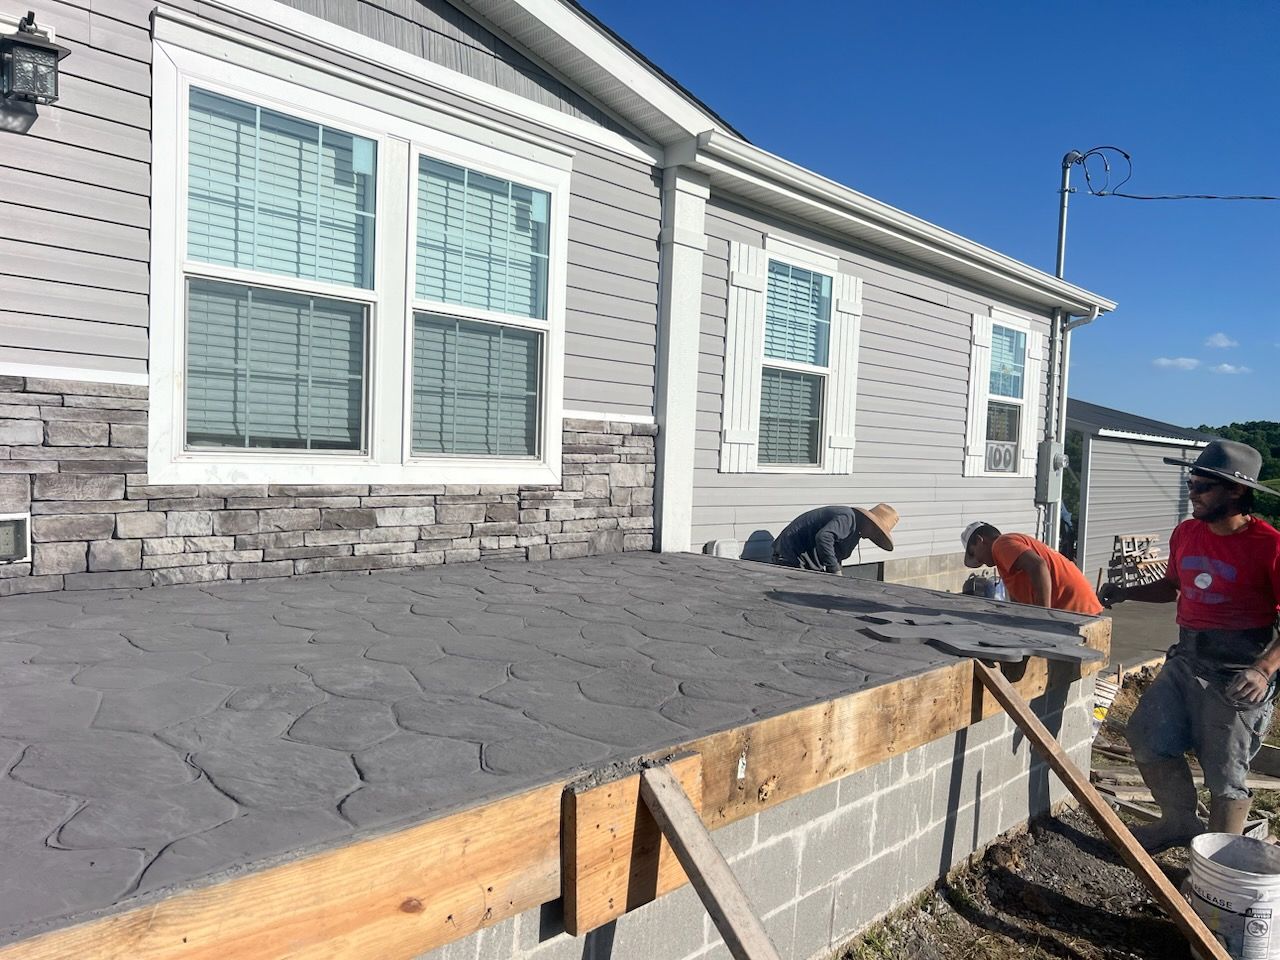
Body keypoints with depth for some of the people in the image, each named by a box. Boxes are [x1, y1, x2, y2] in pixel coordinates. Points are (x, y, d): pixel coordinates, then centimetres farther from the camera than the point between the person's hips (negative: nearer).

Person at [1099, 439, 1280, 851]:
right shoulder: (1186, 533, 5)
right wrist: (1126, 592, 6)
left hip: (1238, 674, -7)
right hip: (1186, 659, 7)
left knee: (1225, 773, 4)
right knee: (1146, 734, 7)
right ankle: (1180, 821, 28)